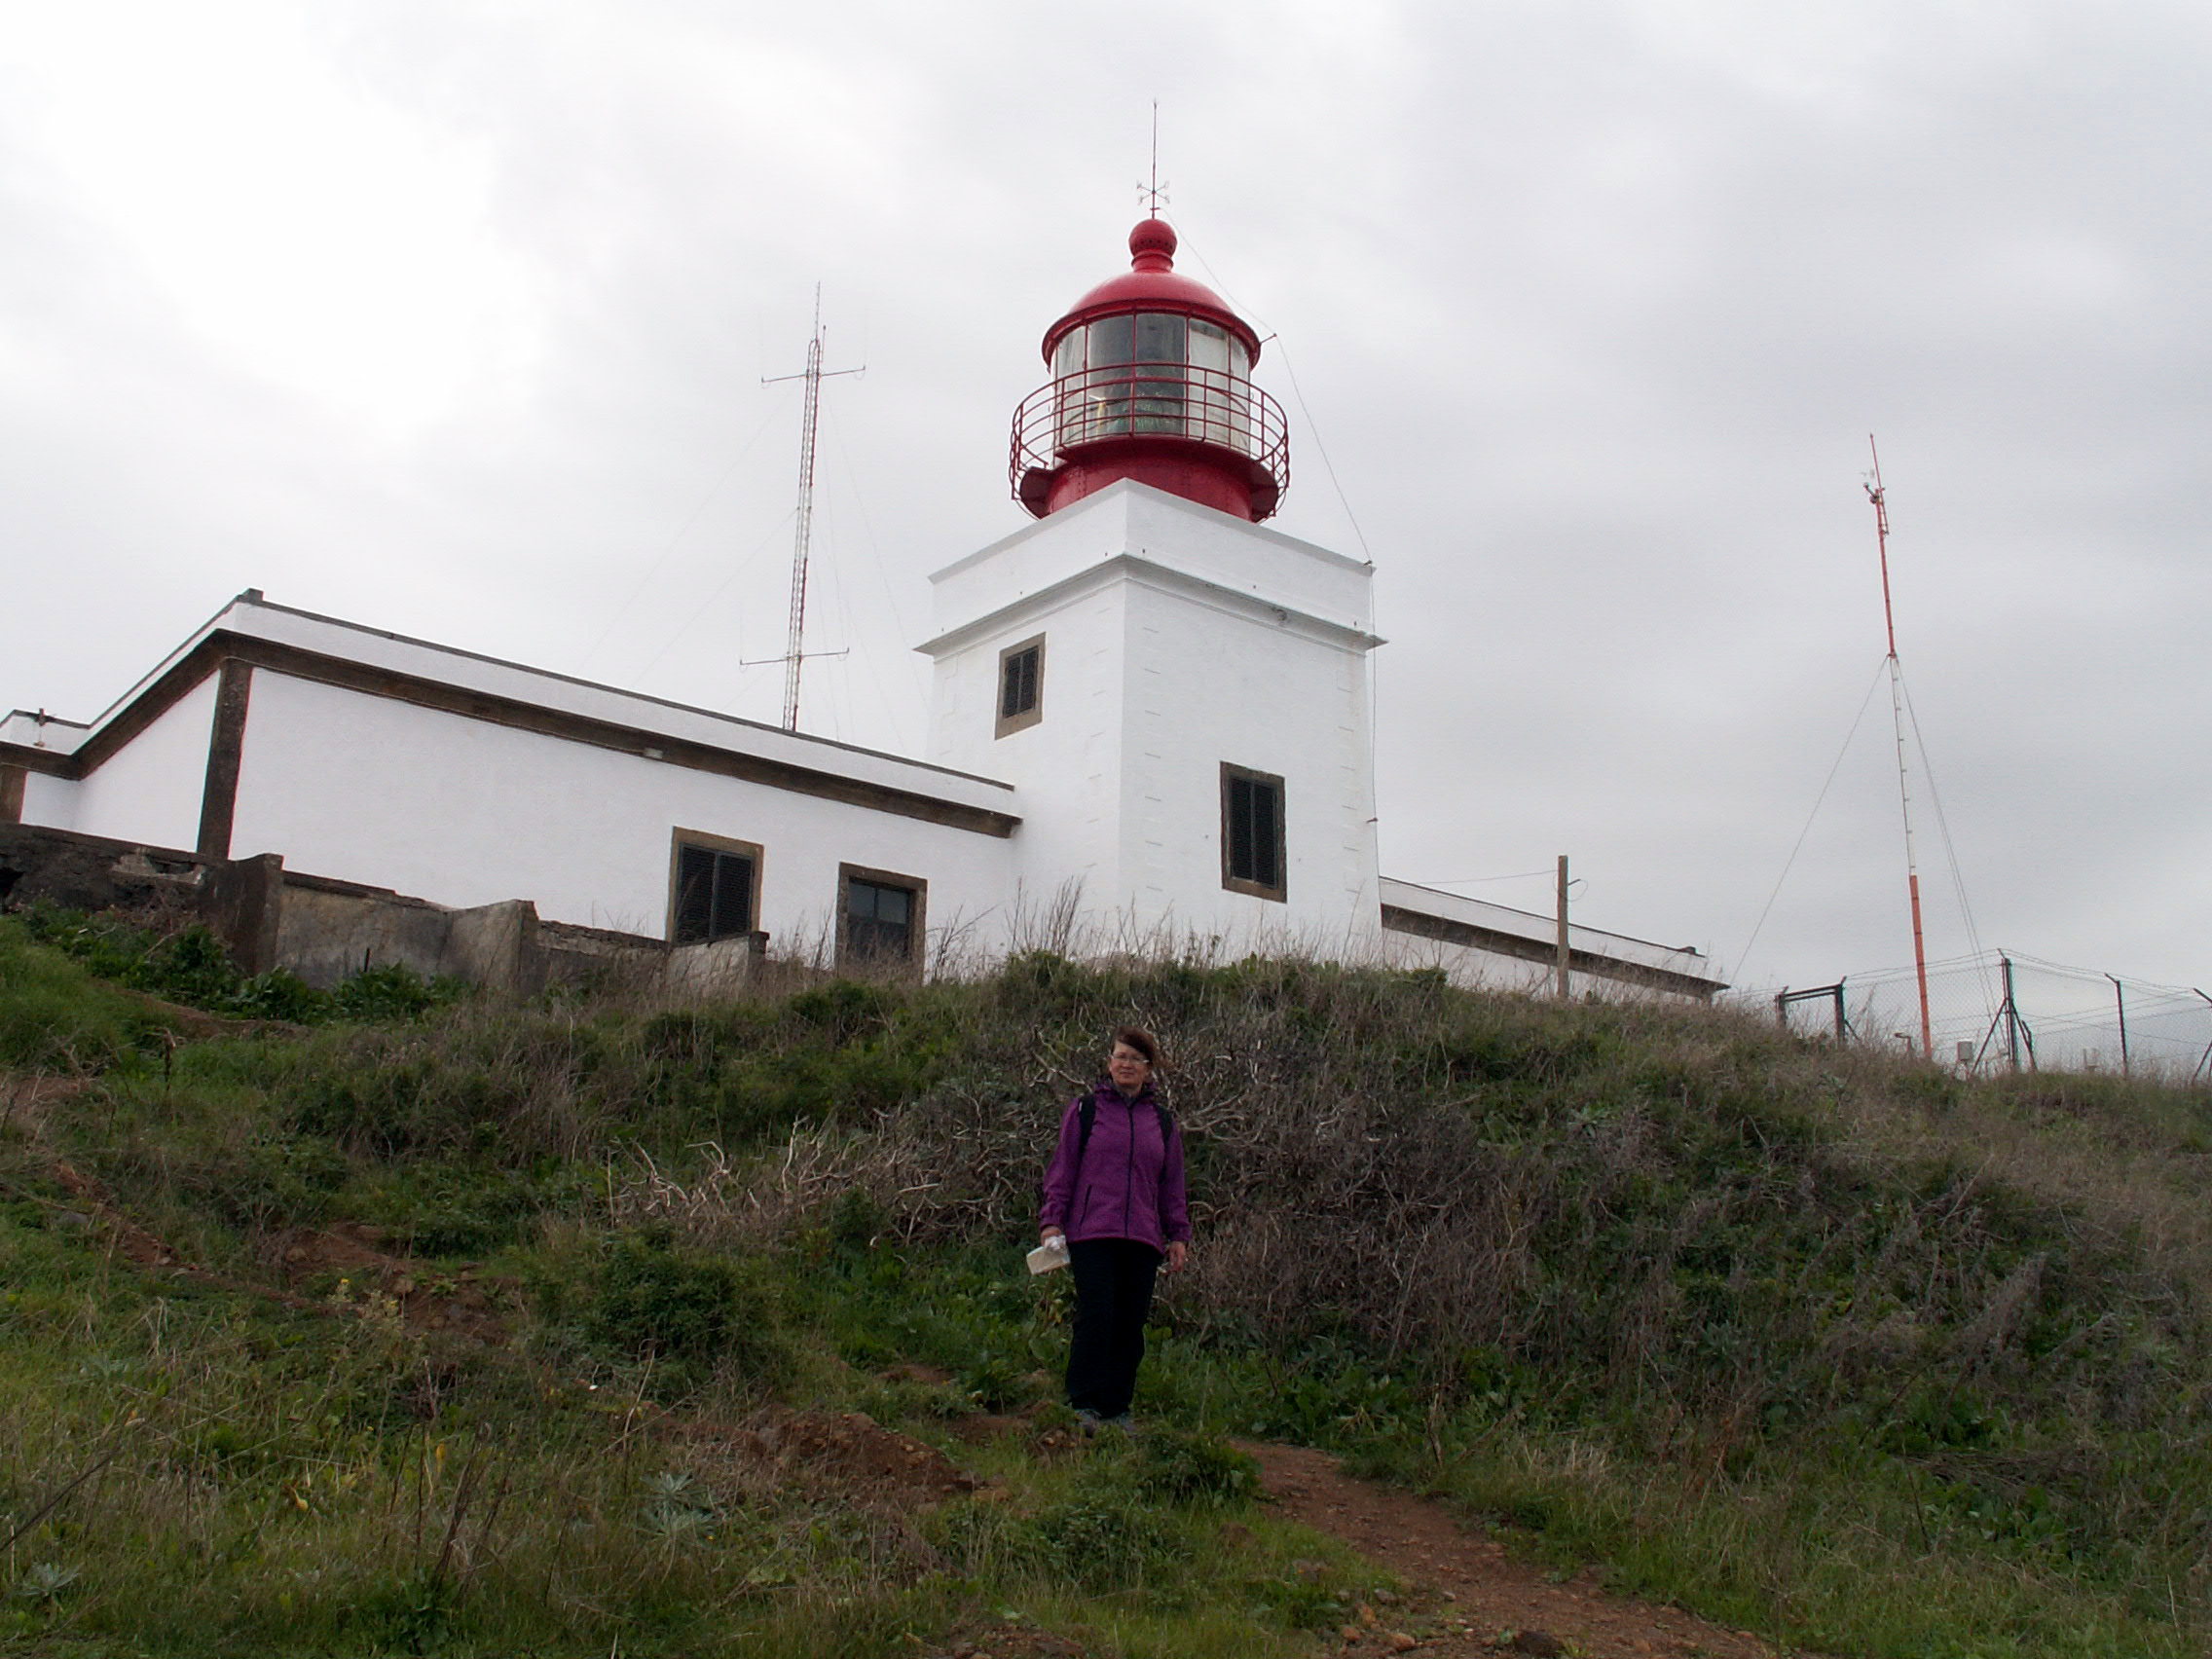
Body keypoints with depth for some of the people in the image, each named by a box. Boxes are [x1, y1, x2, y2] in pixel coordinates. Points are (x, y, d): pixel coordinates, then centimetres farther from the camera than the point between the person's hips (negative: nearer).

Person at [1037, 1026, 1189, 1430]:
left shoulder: (1163, 1123, 17)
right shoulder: (1084, 1110, 6)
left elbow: (1172, 1185, 21)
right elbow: (1063, 1169, 5)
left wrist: (1179, 1236, 15)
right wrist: (1052, 1220, -3)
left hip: (1143, 1239, 4)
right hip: (1091, 1234, -3)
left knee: (1131, 1327, 4)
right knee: (1095, 1319, -10)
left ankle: (1117, 1408, 13)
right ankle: (1083, 1405, -1)